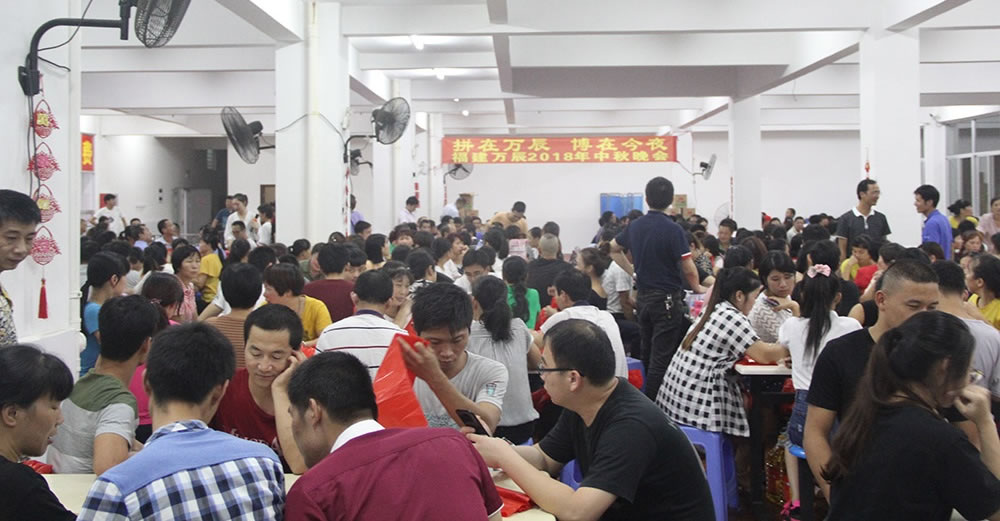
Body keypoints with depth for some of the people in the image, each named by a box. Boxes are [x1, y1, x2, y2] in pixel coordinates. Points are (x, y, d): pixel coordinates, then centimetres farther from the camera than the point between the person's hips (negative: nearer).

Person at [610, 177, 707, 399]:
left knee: (648, 353, 19)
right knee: (662, 357, -3)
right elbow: (689, 269, -15)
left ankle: (647, 396, 30)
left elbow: (613, 249, 20)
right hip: (667, 299, -7)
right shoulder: (673, 229, -16)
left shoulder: (635, 226, 4)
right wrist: (697, 288, 3)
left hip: (643, 297, 7)